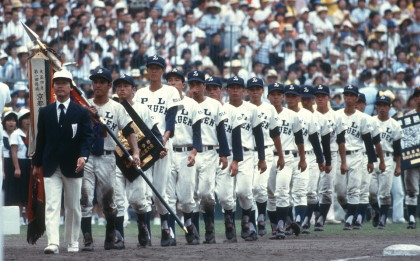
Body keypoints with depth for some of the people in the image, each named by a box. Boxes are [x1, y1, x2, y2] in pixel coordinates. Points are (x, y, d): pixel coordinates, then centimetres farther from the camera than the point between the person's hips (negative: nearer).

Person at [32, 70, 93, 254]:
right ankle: (53, 243, -19)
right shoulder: (45, 112, 9)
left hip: (72, 167, -1)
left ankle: (72, 243, 20)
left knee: (73, 207, 8)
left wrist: (83, 156, -20)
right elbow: (41, 139, 11)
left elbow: (87, 137, -4)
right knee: (52, 205, -11)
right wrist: (37, 163, 10)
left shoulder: (81, 112, 2)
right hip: (51, 167, 1)